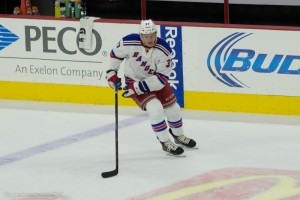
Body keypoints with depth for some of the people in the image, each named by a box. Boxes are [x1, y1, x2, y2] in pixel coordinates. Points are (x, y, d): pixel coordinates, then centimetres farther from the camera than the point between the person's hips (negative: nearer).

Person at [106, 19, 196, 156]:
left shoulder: (164, 50, -26)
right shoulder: (129, 43, -26)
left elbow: (162, 77, -26)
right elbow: (115, 54, -4)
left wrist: (138, 88, -30)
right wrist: (111, 74, -9)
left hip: (156, 80, 3)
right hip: (134, 80, -3)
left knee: (173, 108, 9)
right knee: (155, 108, -23)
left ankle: (179, 136, 40)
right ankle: (165, 143, -6)